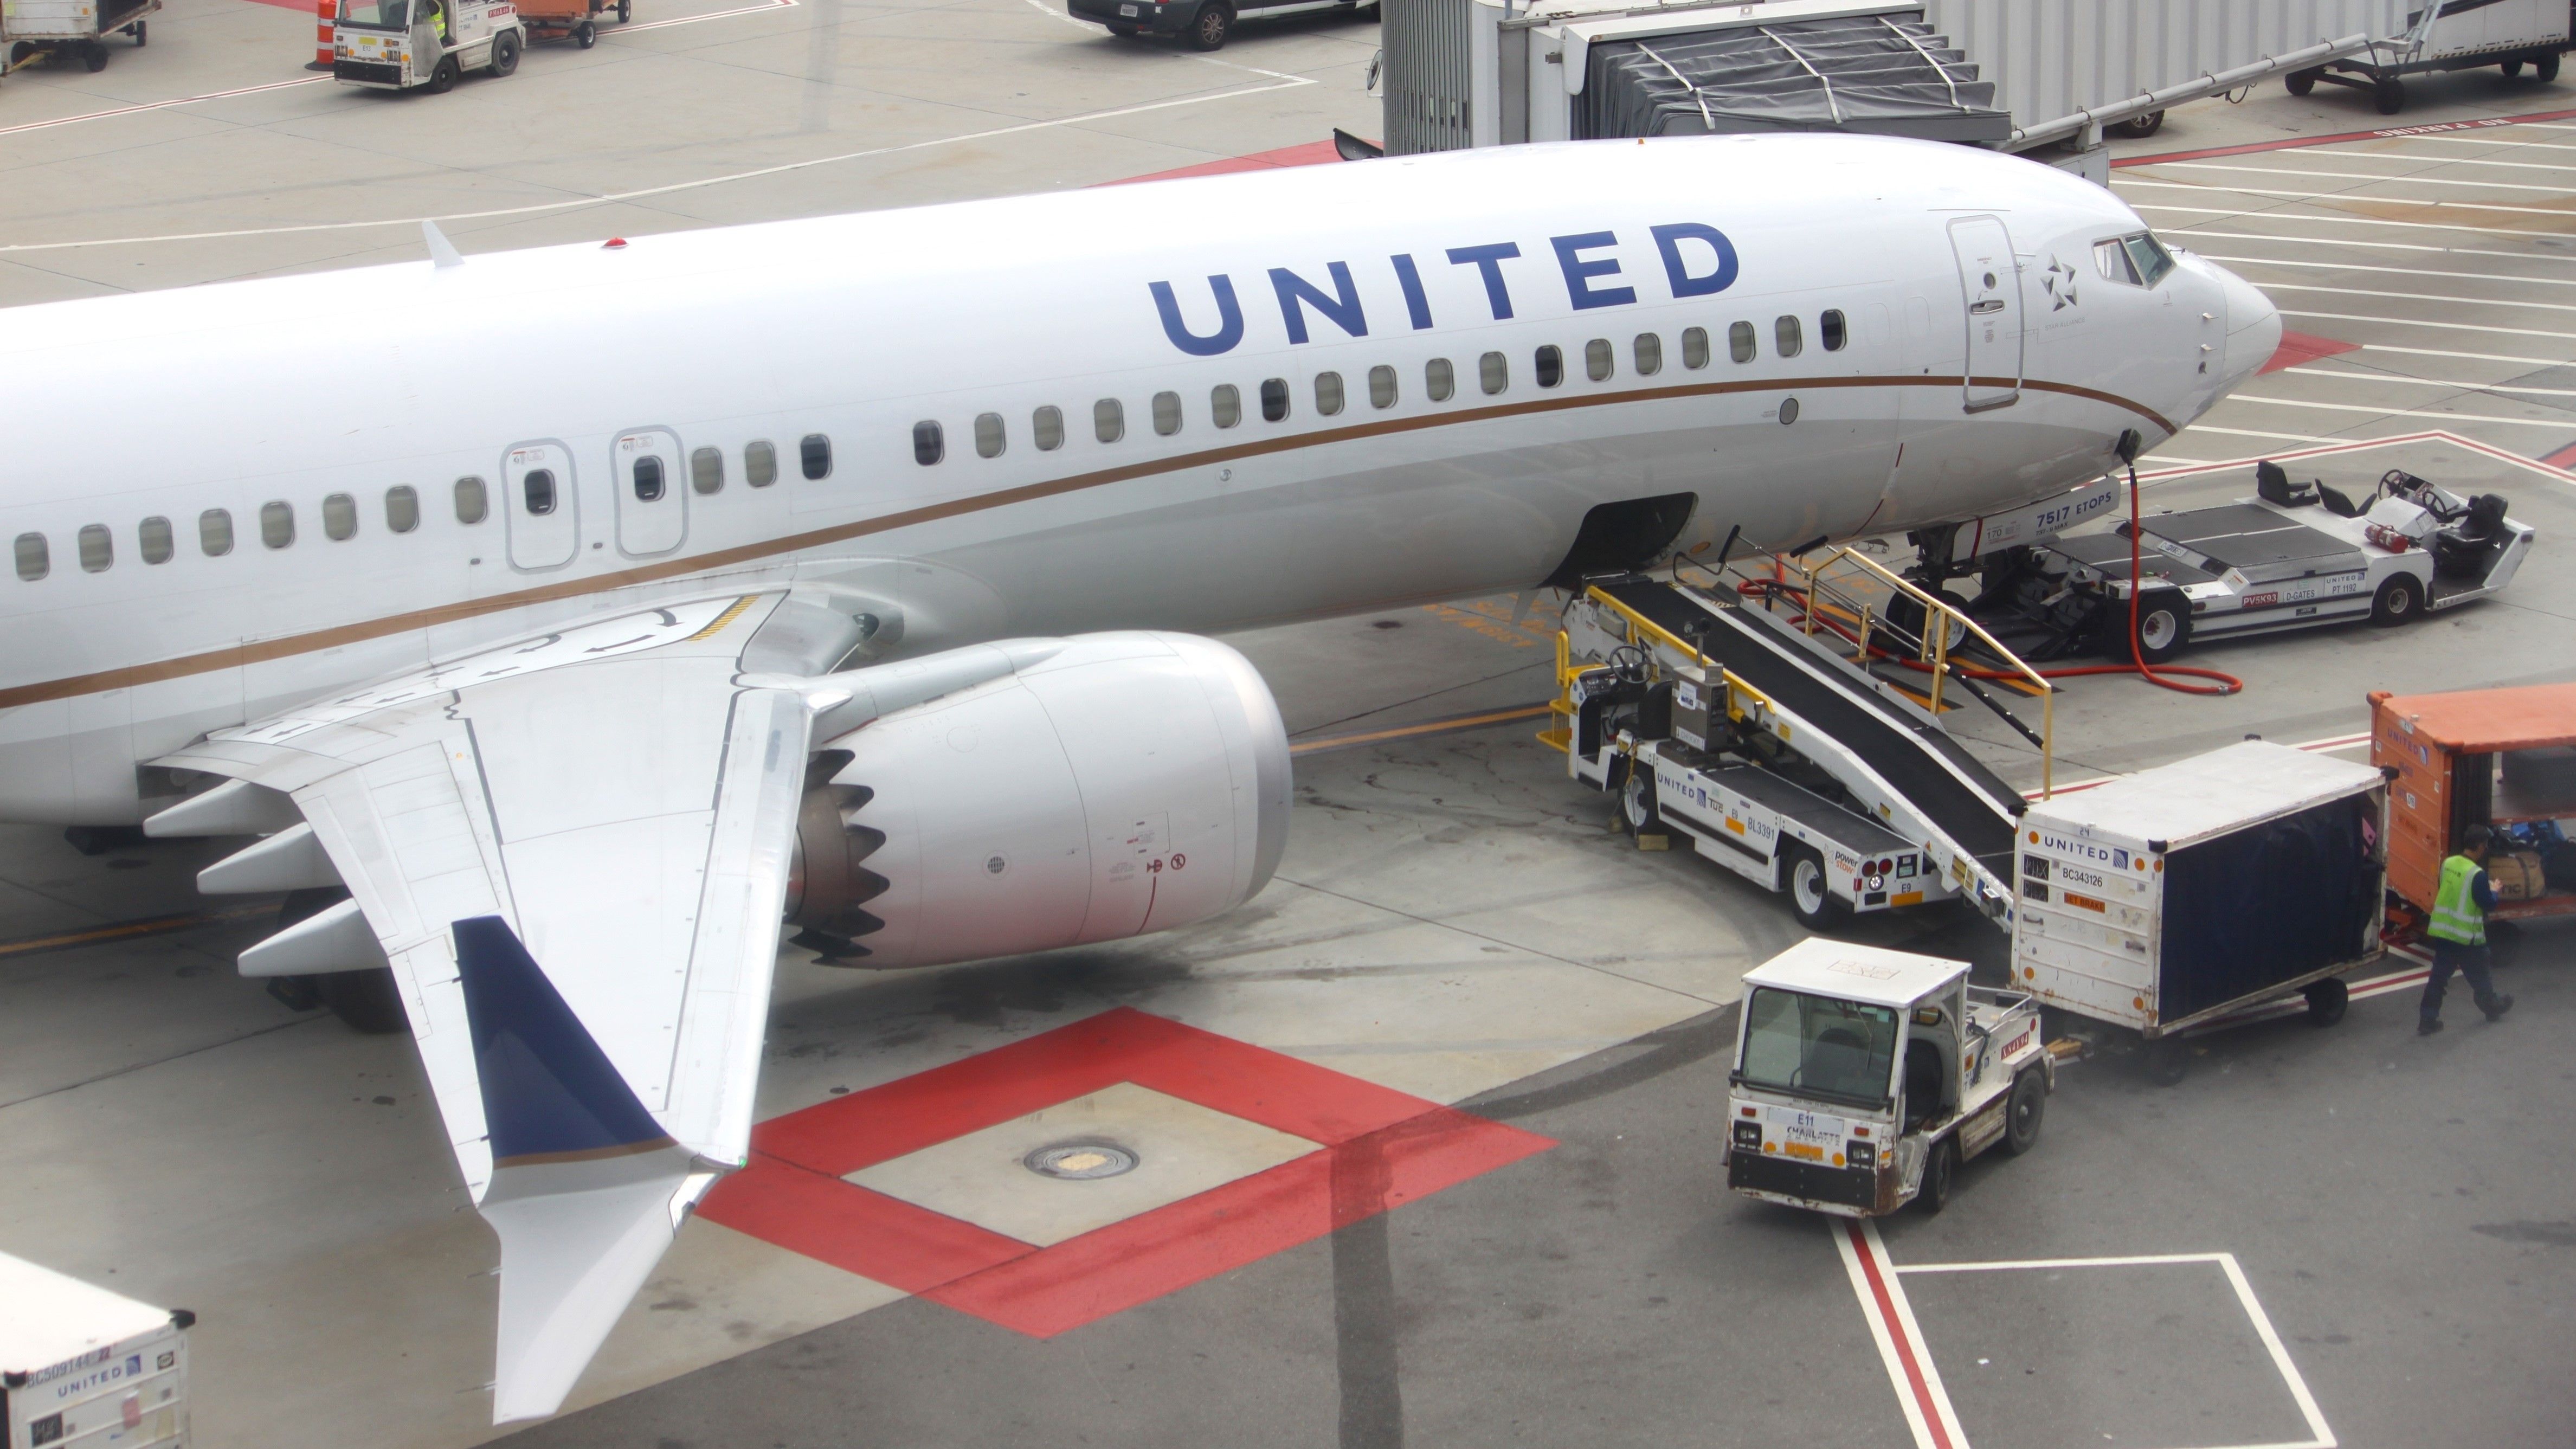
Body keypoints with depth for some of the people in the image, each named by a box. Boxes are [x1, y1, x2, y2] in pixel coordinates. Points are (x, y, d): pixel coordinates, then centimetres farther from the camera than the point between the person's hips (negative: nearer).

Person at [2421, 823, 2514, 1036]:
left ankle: (2427, 1020, 5)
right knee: (2479, 976, 18)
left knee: (2438, 976, 8)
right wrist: (2493, 891, 7)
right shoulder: (2477, 875, -21)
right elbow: (2488, 905, -14)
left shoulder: (2448, 864, 1)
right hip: (2466, 936, -6)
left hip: (2442, 931, 6)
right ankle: (2492, 1006, 40)